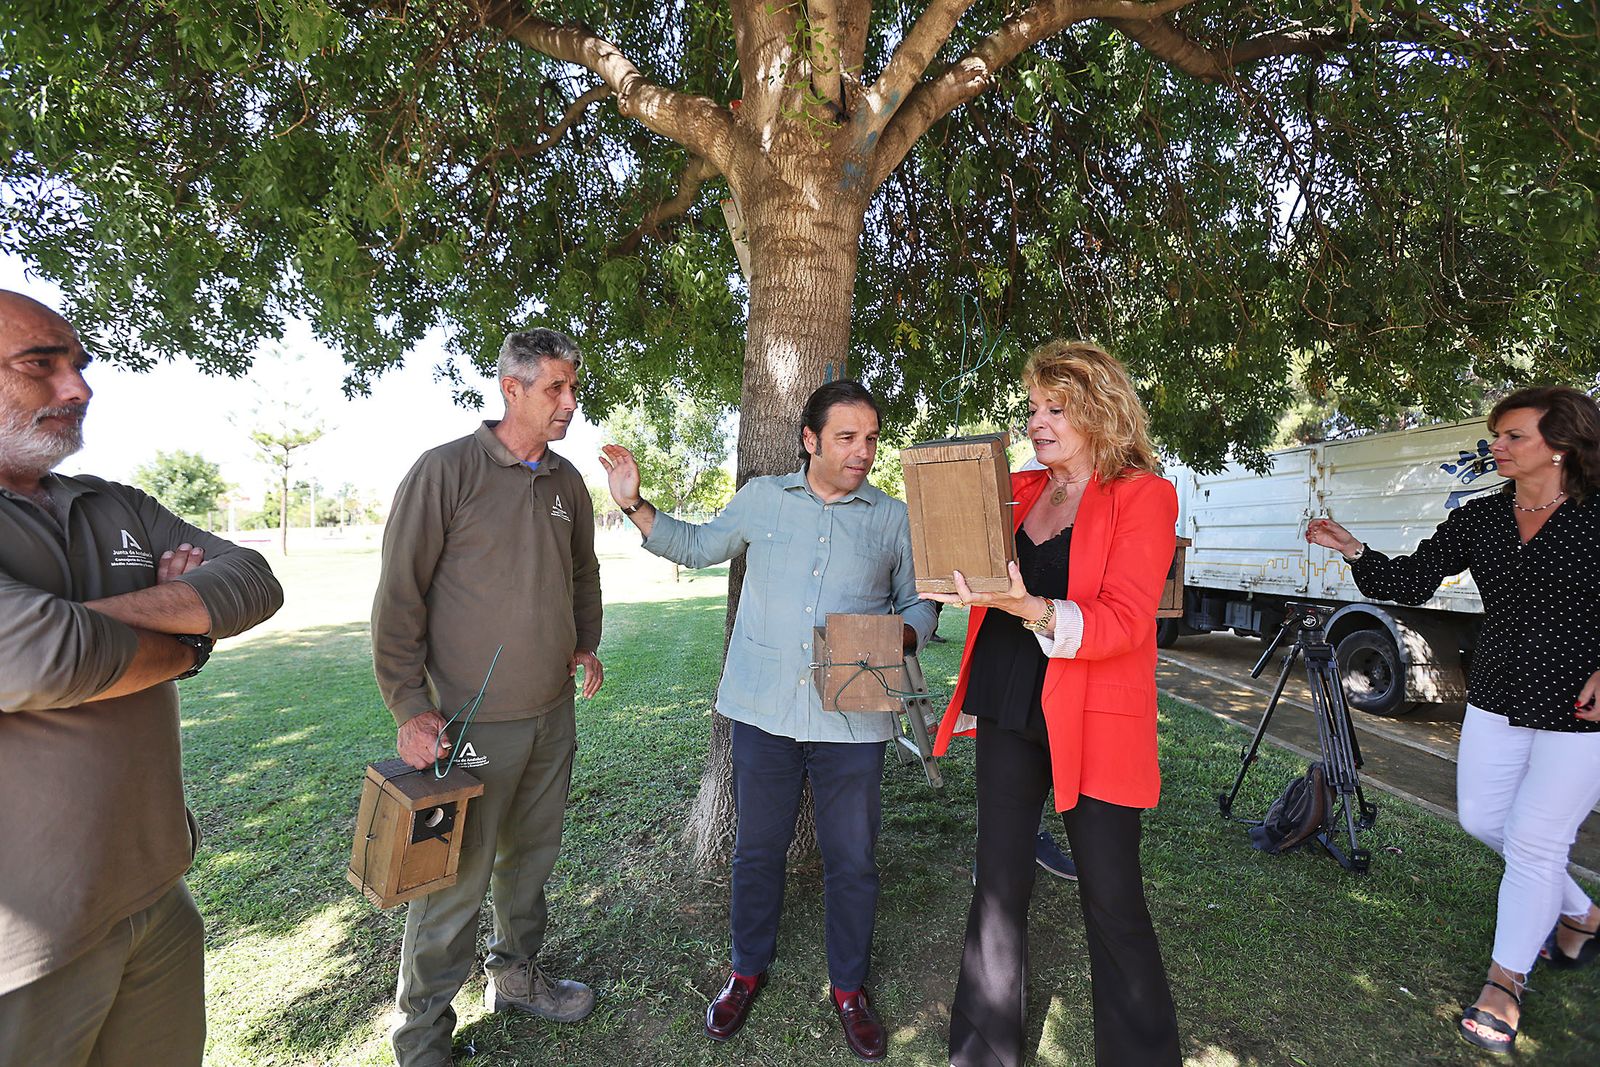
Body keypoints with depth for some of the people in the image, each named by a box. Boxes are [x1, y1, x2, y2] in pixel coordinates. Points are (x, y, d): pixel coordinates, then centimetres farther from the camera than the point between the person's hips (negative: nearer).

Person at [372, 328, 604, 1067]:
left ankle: (515, 976, 43)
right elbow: (400, 597, -11)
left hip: (553, 714, 6)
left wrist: (585, 645, 8)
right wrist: (411, 708, -13)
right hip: (473, 721, -5)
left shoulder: (567, 481, 6)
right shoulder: (445, 471, -12)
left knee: (530, 860, 20)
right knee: (455, 882, 6)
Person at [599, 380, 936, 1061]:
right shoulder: (760, 499, 3)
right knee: (757, 849, 17)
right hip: (764, 710, 1)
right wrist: (633, 503, 6)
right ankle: (747, 970, 42)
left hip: (852, 720, 0)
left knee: (851, 860, 13)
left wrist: (898, 637, -13)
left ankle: (848, 987, 39)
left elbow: (918, 606, 9)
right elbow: (695, 546, 16)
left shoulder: (893, 519, 2)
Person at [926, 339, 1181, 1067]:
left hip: (1092, 721, -4)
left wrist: (1034, 611, -32)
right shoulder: (1019, 491, 9)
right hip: (1009, 713, 5)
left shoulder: (1144, 494, -6)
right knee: (998, 888, 14)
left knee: (1111, 903, 7)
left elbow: (1123, 621, -17)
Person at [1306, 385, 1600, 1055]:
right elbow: (1410, 582, -2)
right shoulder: (1477, 520, 1)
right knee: (1480, 819, 14)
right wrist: (1354, 551, -18)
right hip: (1496, 700, 5)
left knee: (1532, 842, 2)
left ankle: (1504, 983, 20)